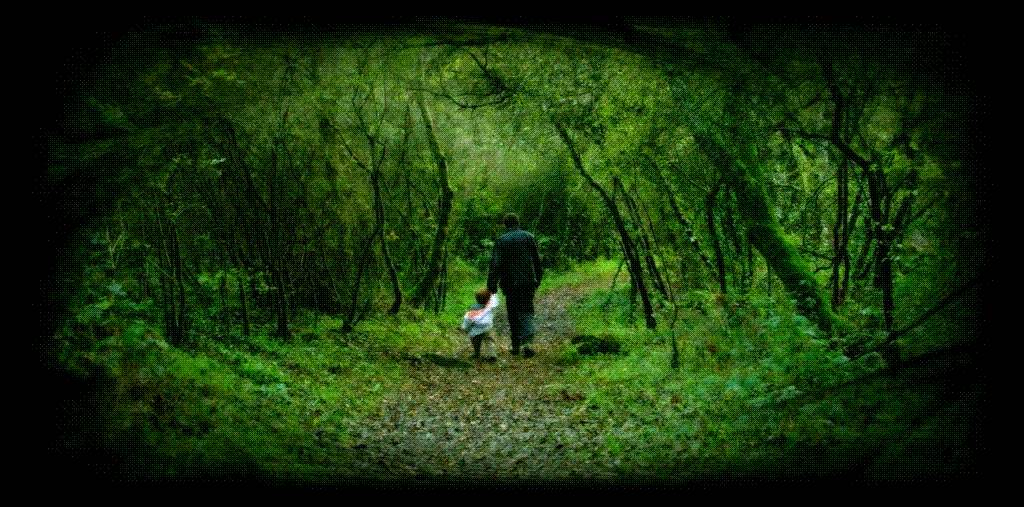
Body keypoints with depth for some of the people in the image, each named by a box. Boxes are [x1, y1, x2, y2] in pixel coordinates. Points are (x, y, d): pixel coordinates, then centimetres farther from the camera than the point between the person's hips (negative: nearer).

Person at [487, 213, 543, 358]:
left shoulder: (501, 241, -4)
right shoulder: (529, 237, 4)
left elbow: (496, 264, -11)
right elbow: (537, 261, 9)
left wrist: (492, 284, -10)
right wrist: (538, 279, 20)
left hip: (510, 283, -1)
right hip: (528, 281, 1)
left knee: (513, 314, 11)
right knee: (527, 312, 3)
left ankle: (516, 346, 16)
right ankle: (527, 341, -19)